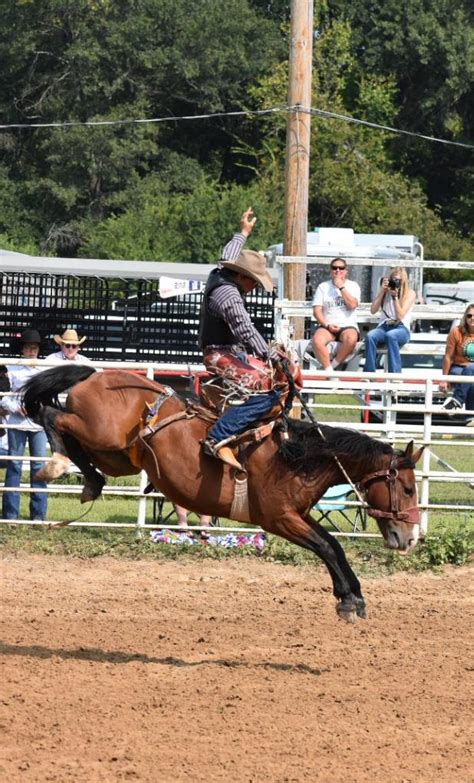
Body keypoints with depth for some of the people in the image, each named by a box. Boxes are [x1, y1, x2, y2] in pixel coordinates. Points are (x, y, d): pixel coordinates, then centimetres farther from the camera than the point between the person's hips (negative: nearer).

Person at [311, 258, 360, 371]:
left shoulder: (353, 286, 10)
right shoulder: (323, 287, 12)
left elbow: (352, 305, -8)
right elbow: (317, 311, 4)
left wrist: (341, 287, -7)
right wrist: (327, 325, -11)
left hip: (348, 326, -1)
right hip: (327, 325, 1)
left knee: (351, 338, -38)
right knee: (317, 341, -34)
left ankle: (333, 365, -21)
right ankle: (329, 371, -27)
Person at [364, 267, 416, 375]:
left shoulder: (410, 293, 6)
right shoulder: (386, 291, 15)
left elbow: (400, 315, -4)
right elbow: (373, 310, 5)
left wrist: (395, 296, -10)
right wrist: (382, 291, 0)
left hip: (401, 328, -3)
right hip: (384, 327, 3)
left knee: (390, 335, -41)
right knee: (370, 336, -34)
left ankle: (395, 374, -42)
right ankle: (369, 374, -35)